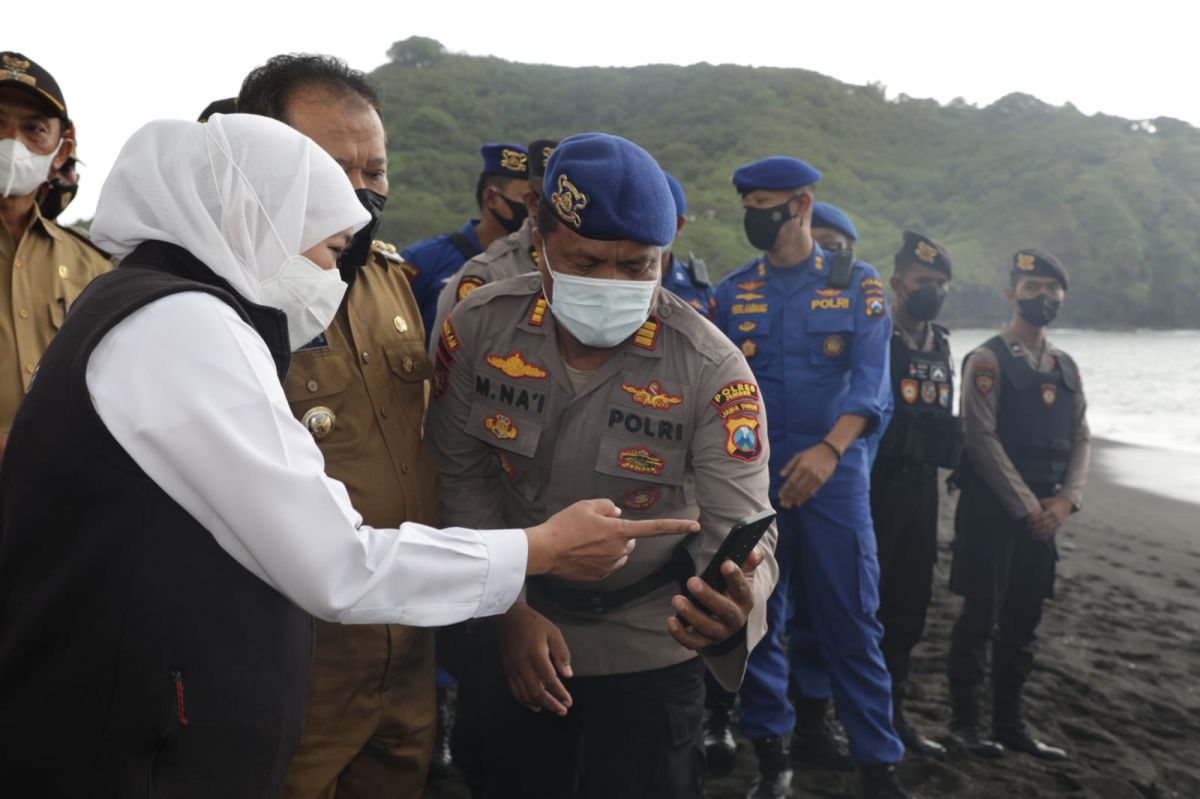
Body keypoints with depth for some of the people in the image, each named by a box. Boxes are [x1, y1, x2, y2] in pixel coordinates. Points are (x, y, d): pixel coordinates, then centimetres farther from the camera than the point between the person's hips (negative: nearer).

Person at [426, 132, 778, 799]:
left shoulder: (714, 370, -21)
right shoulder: (475, 329, -14)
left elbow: (740, 530, -24)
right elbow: (463, 479, -6)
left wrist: (736, 604, -47)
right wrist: (510, 611, -11)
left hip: (648, 649, -2)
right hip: (510, 631, 3)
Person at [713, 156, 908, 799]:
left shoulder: (857, 284, 2)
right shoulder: (732, 292, 8)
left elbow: (869, 376, -9)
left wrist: (830, 449, -25)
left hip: (833, 475, -2)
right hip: (750, 475, 2)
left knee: (850, 619, 1)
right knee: (756, 619, 7)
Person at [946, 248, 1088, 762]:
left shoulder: (1066, 367, 13)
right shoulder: (987, 361, -8)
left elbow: (1080, 440, 11)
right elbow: (983, 440, -15)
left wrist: (1065, 499, -5)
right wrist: (1028, 507, -15)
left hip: (1044, 515, 6)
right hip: (991, 512, -6)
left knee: (1023, 622, 12)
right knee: (980, 618, 1)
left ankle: (1010, 723, 23)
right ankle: (965, 721, 14)